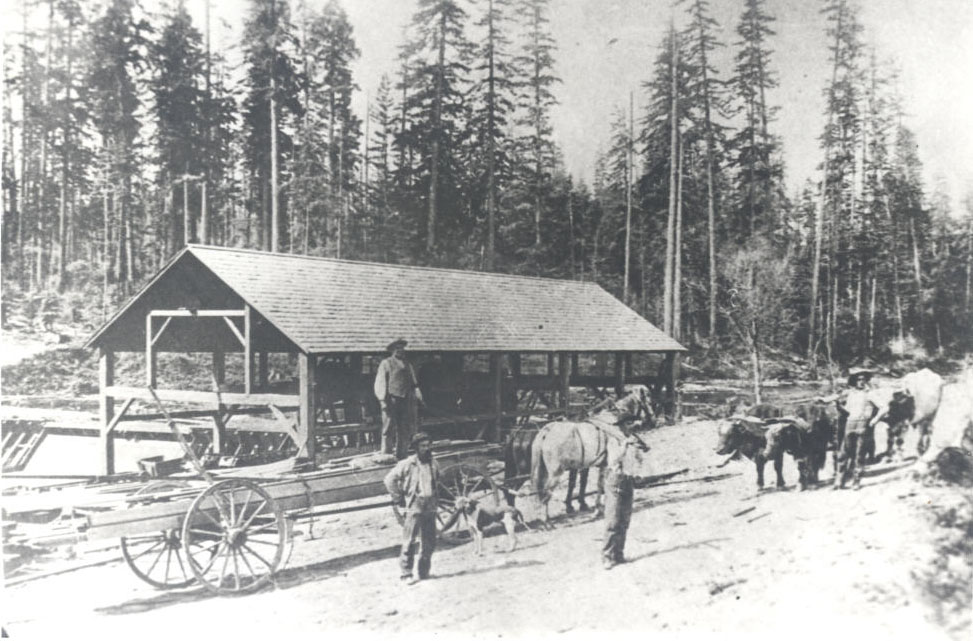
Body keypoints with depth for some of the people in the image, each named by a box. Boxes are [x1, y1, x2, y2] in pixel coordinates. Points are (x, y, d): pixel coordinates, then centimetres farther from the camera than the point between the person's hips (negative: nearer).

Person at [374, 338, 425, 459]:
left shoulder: (407, 365, 19)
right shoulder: (386, 364, 3)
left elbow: (414, 383, 18)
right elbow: (380, 383, -2)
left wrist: (418, 397, 7)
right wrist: (383, 400, -11)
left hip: (406, 401, 5)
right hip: (391, 400, -5)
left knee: (404, 431, 7)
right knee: (389, 429, -4)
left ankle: (401, 456, 15)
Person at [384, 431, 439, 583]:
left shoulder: (433, 464, 8)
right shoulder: (407, 464, -8)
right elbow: (390, 480, -4)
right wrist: (398, 499, -2)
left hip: (430, 507, 5)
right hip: (414, 507, -5)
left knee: (429, 542, 8)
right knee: (409, 542, -7)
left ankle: (423, 572, 20)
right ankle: (406, 573, 0)